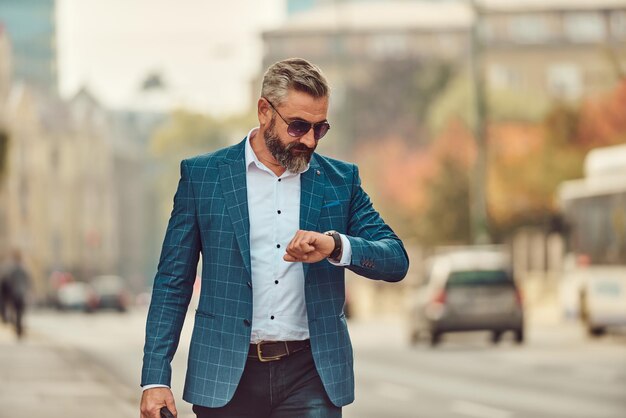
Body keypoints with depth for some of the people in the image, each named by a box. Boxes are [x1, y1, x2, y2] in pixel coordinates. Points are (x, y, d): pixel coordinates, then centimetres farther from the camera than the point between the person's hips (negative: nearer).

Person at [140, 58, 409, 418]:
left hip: (312, 376, 1)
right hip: (228, 375, -1)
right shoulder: (201, 175, 4)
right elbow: (173, 283, 4)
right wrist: (155, 378, -4)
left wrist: (336, 246, -18)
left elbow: (397, 261, 3)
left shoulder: (340, 180, 9)